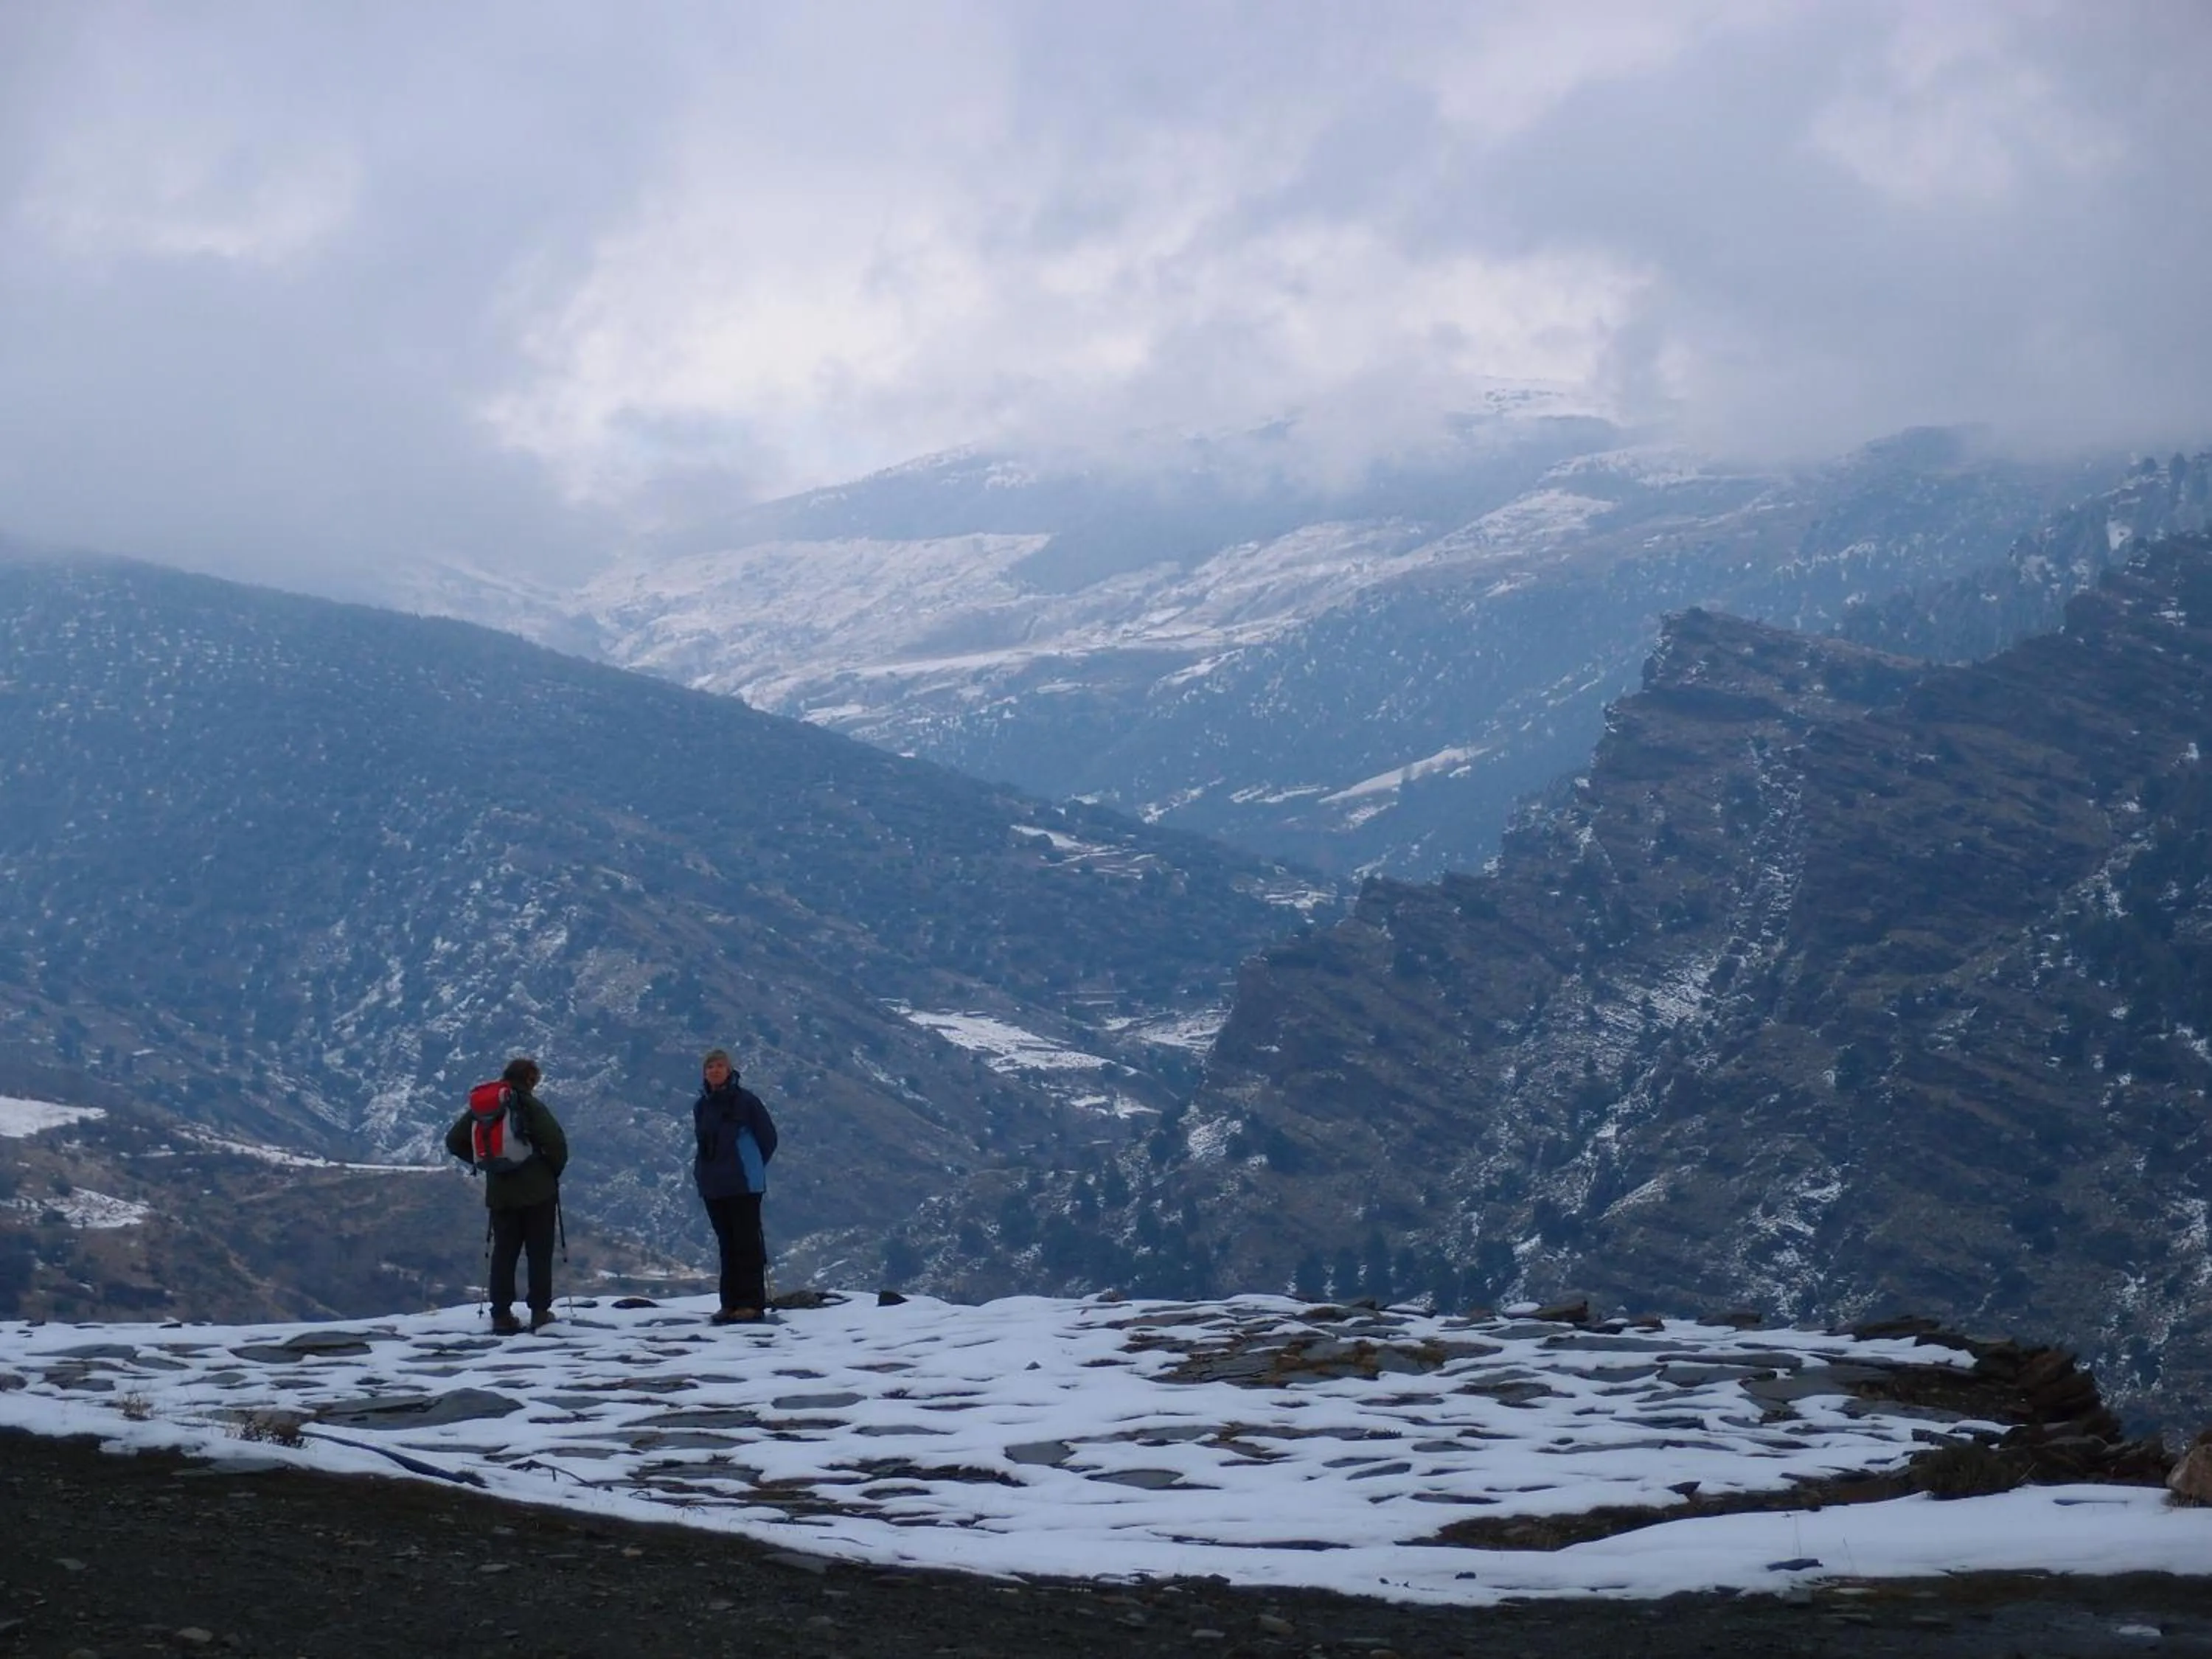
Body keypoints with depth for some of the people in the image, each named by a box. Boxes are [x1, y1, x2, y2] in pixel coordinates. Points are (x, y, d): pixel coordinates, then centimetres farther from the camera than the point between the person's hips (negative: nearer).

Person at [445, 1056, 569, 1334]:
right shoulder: (531, 1106, -11)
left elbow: (454, 1141, 8)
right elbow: (556, 1142, -20)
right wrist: (555, 1169, -1)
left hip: (500, 1193, 4)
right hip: (538, 1192, -4)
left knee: (503, 1253, 9)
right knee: (539, 1253, 5)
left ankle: (502, 1315, 4)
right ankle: (540, 1311, 4)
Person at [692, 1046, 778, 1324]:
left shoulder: (745, 1100, -7)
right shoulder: (701, 1106, 9)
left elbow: (768, 1137, 0)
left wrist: (752, 1166, 6)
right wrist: (703, 1171, 13)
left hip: (744, 1185, -6)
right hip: (713, 1185, 6)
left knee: (747, 1242, -4)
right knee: (727, 1244, 10)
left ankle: (752, 1302, -3)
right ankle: (730, 1303, 13)